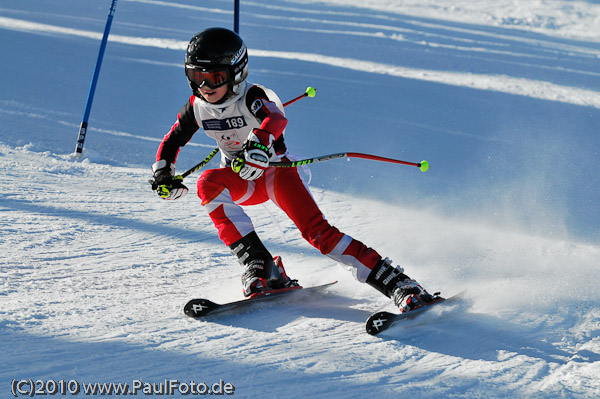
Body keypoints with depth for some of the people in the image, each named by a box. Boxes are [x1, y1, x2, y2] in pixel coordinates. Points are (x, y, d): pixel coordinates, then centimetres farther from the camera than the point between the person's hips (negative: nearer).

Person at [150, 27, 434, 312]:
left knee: (317, 231, -24)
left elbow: (276, 118, -48)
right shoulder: (196, 108, -8)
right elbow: (171, 142, 10)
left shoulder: (252, 97, -24)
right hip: (242, 181, 5)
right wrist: (162, 175, -8)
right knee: (208, 183, -29)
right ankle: (256, 263, -28)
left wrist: (259, 141, -70)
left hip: (276, 172, -4)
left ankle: (395, 282, -24)